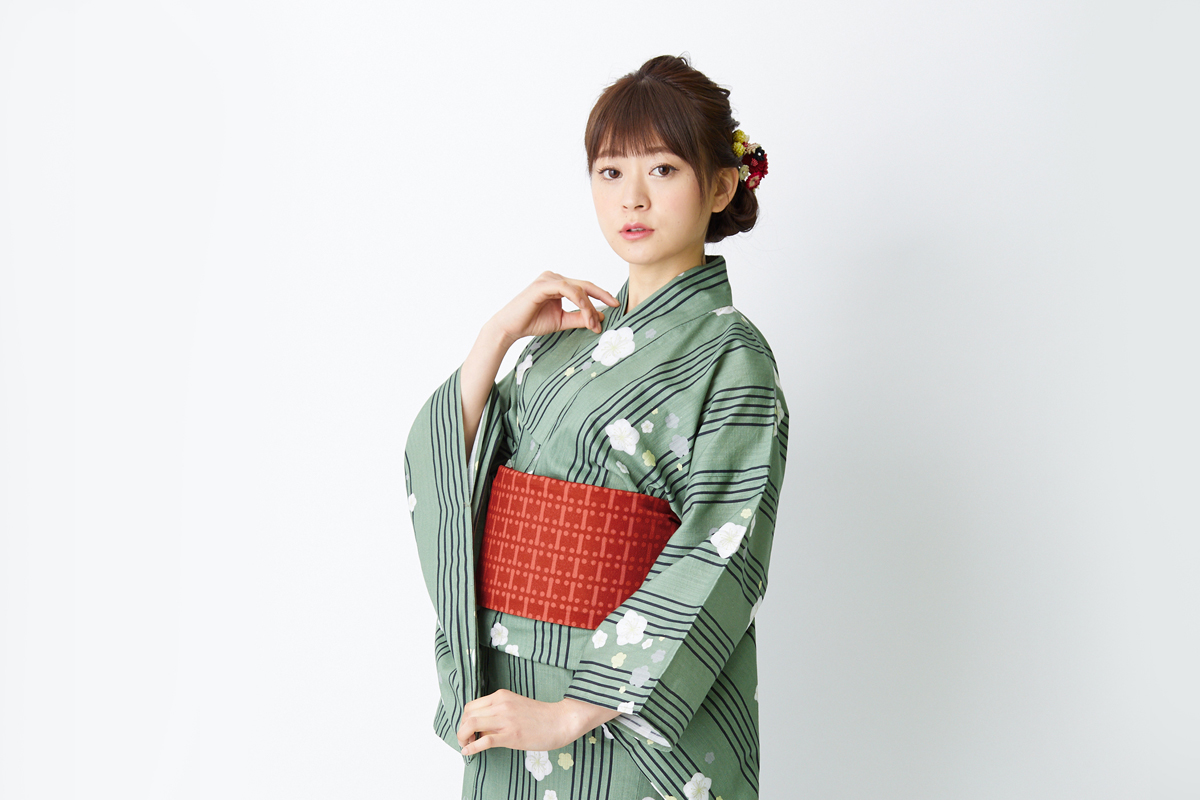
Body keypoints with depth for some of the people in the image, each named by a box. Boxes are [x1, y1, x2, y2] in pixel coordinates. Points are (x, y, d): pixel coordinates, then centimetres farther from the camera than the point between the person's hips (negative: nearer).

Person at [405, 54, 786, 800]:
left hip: (640, 714, -5)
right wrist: (500, 333, -8)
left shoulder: (731, 356, -10)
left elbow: (719, 564, -18)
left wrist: (572, 711, -20)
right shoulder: (565, 336, 9)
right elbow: (441, 466, 3)